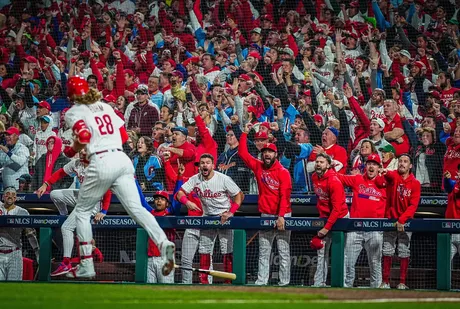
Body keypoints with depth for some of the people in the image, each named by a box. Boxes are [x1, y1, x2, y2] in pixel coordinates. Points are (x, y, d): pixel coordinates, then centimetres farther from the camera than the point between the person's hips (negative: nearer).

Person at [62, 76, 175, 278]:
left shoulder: (73, 113, 5)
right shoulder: (105, 107, 22)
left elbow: (84, 135, -13)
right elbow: (124, 136, 20)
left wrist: (73, 150, 5)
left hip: (101, 162, -5)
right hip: (123, 159, 5)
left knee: (82, 211, 13)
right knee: (136, 208, -6)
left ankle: (86, 266, 10)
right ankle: (163, 243, -31)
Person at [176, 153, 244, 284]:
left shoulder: (224, 179, -15)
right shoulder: (195, 179, -5)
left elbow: (240, 195, -9)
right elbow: (180, 193, -7)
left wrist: (231, 212, -19)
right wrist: (187, 202, -29)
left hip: (224, 217, -4)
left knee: (227, 251, -9)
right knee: (203, 249, 2)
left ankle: (228, 281, -6)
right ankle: (204, 281, 7)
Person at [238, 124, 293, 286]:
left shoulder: (283, 172, -9)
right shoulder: (258, 167, 6)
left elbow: (285, 195, -16)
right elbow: (243, 153, 12)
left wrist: (281, 216, -23)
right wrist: (245, 134, 6)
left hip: (282, 216, -5)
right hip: (265, 216, 5)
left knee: (283, 251, -3)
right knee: (263, 252, 5)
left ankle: (284, 283, -3)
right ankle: (261, 282, 6)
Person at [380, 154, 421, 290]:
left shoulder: (415, 183, -1)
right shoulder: (393, 176, 0)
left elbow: (413, 205, -8)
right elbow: (390, 175, -26)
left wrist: (402, 220, -20)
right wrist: (386, 173, -51)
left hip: (405, 222, 0)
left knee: (404, 252, -2)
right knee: (387, 251, -1)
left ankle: (402, 282, 2)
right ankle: (385, 281, 1)